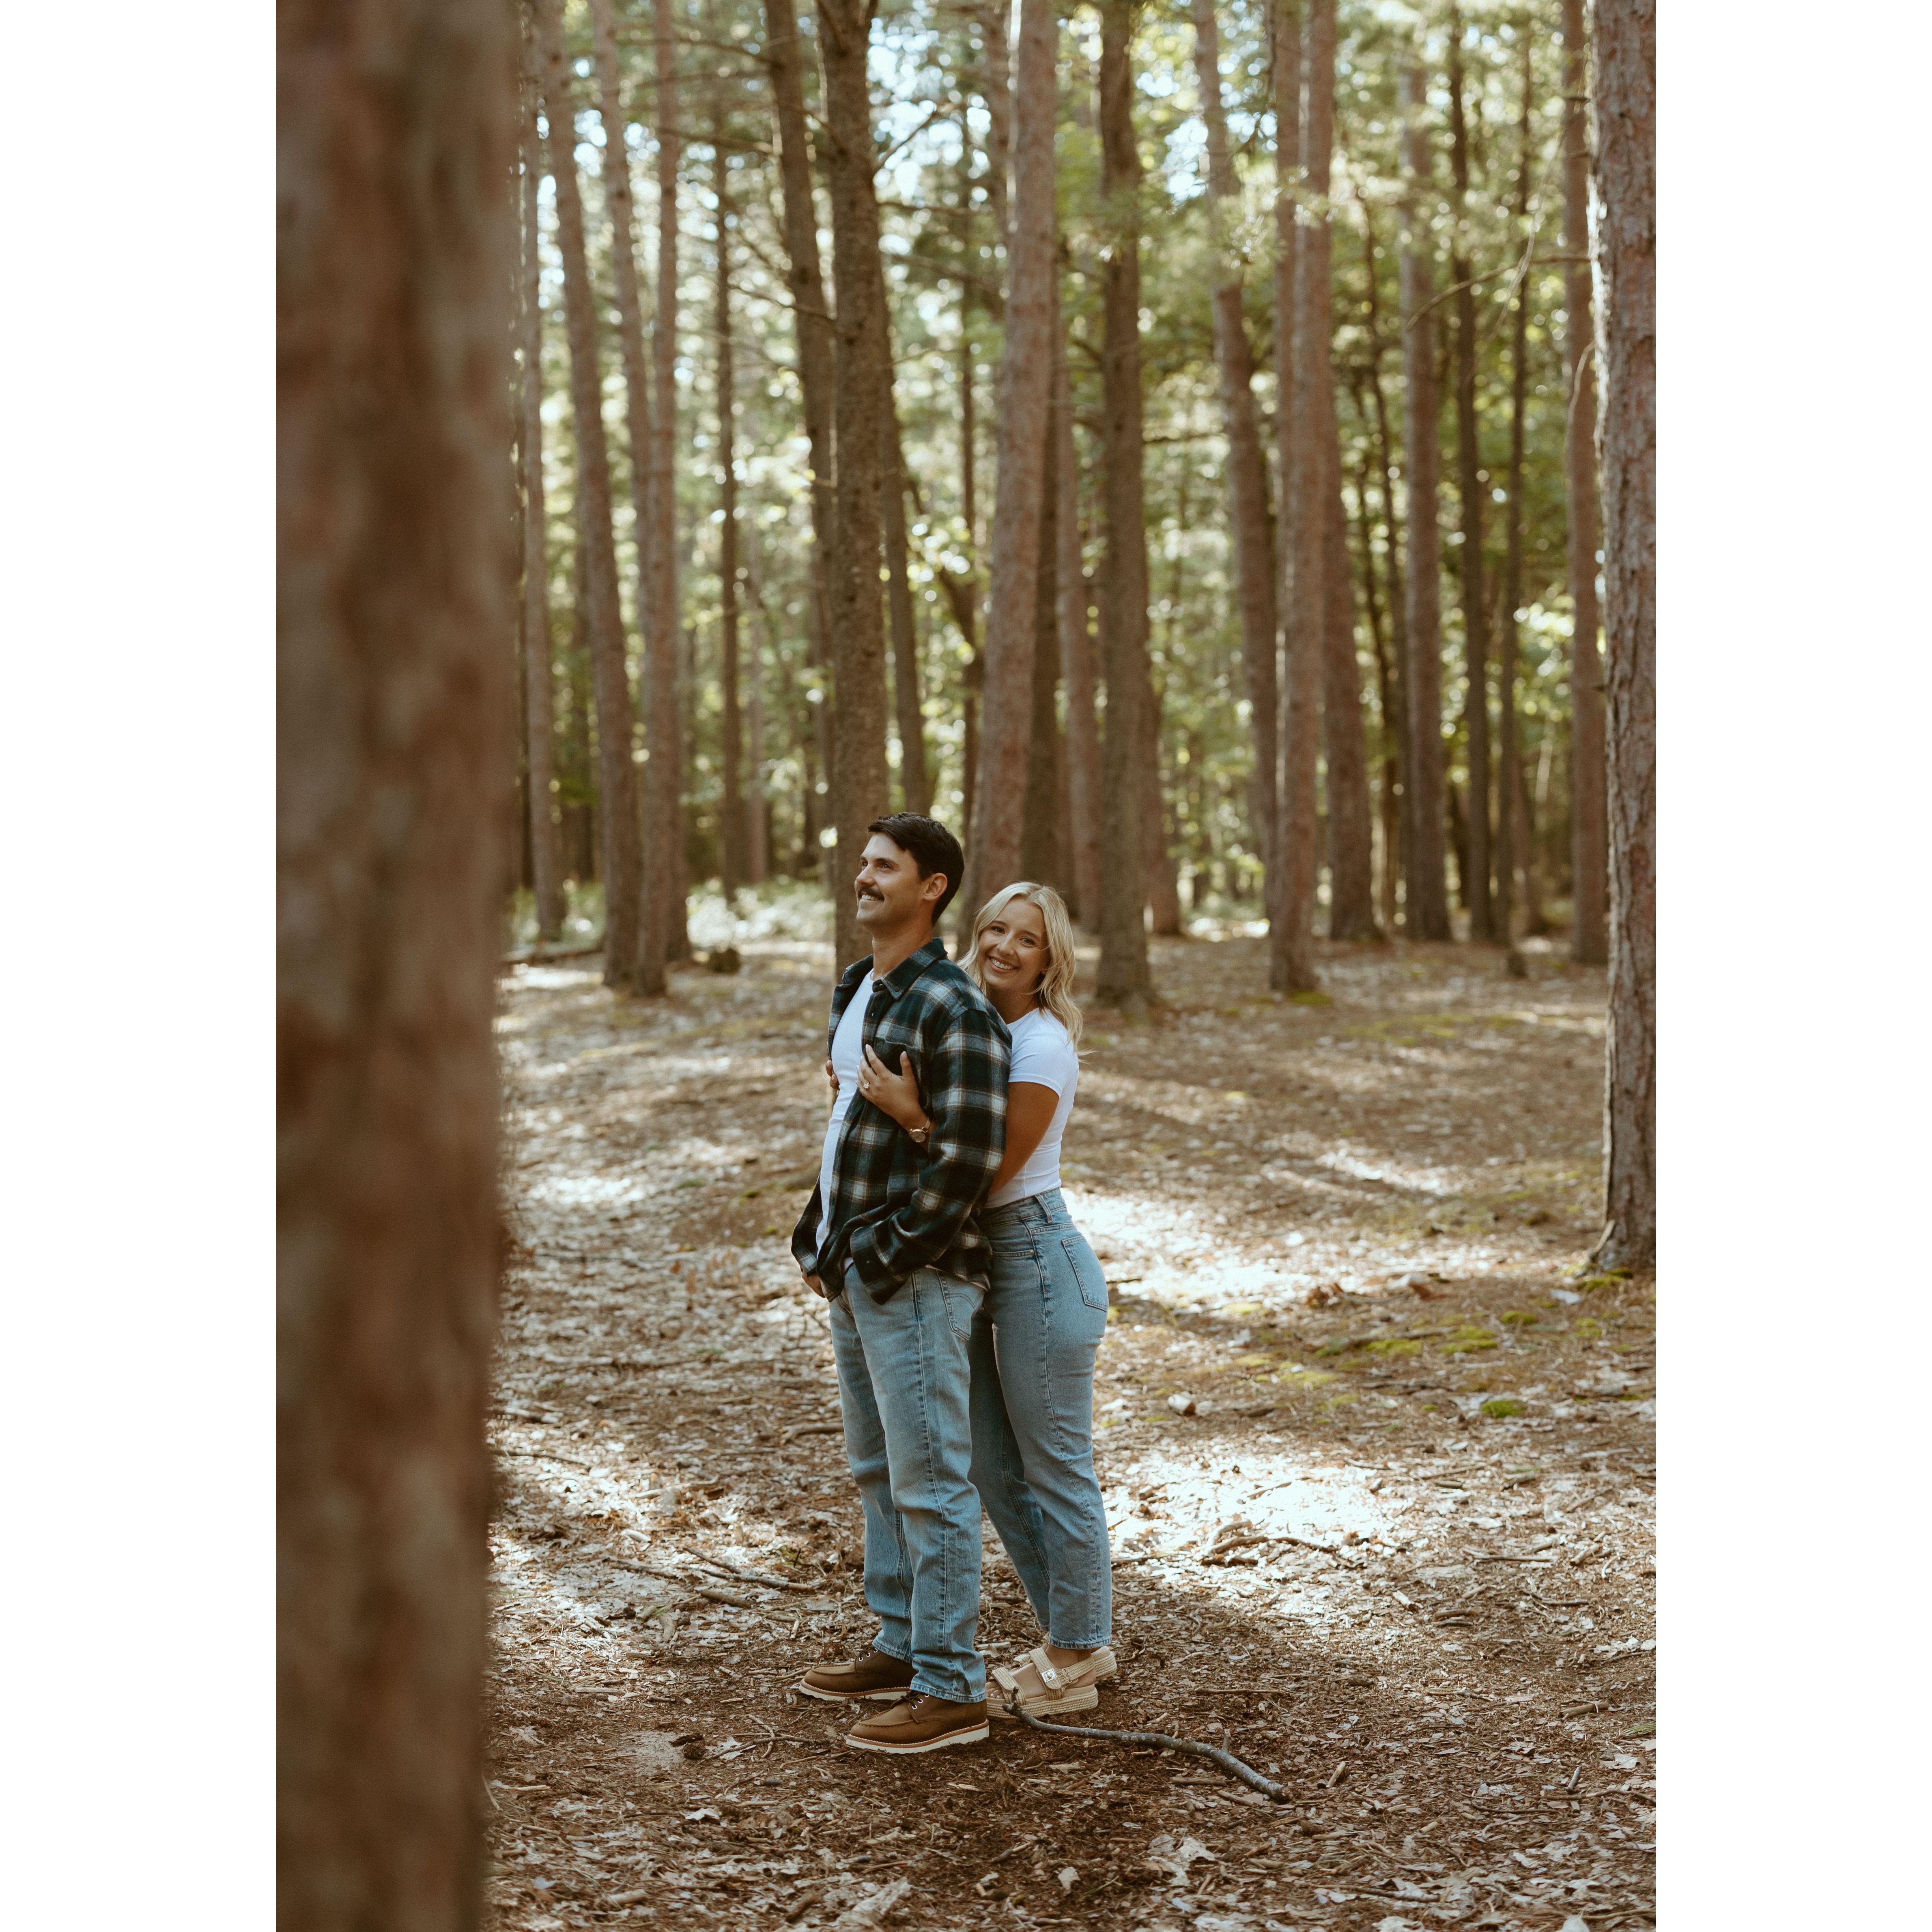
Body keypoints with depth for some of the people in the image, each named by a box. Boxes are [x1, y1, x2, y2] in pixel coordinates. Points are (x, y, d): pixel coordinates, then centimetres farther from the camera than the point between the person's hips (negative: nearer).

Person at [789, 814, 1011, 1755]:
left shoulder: (952, 1008, -16)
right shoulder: (854, 991, 13)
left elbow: (969, 1154, -22)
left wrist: (885, 1259, -17)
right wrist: (823, 1239, 13)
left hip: (915, 1280, -10)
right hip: (854, 1275, 10)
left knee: (930, 1481, -4)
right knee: (877, 1469, 18)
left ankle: (952, 1689, 4)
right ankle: (902, 1649, 31)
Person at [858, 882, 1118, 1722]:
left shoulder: (1043, 1044, -16)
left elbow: (992, 1170, -19)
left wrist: (910, 1114, -29)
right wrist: (870, 1097, 0)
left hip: (1040, 1258, -9)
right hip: (984, 1262, 9)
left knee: (1056, 1468, 2)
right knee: (993, 1466, 15)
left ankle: (1076, 1663, 16)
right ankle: (1073, 1642, 29)